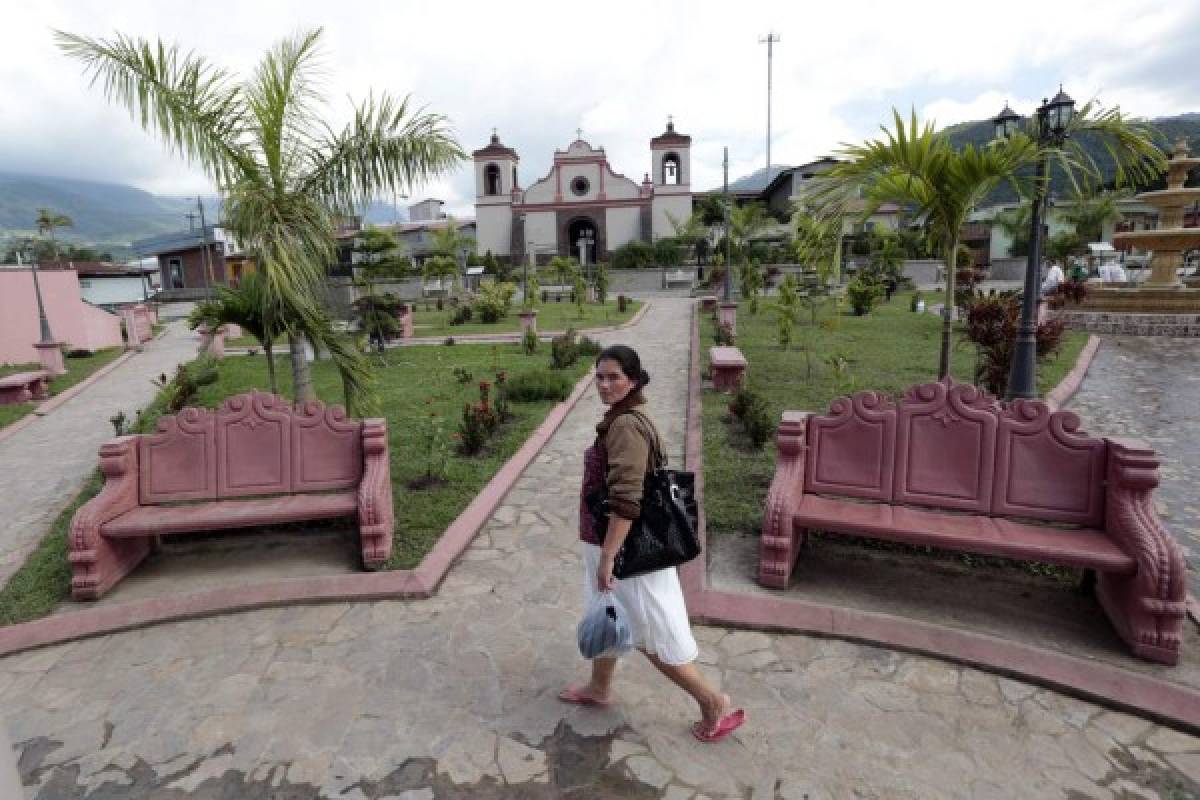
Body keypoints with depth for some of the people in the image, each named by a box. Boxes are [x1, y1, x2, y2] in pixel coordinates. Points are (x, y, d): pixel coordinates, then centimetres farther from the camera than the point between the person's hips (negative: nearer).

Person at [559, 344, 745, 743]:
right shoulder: (628, 419, 7)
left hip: (628, 548, -10)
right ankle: (599, 688, 45)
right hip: (621, 542, 10)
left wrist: (606, 557, -27)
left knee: (651, 635, 5)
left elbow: (626, 501, -30)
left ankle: (715, 704, 20)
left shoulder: (625, 426, -25)